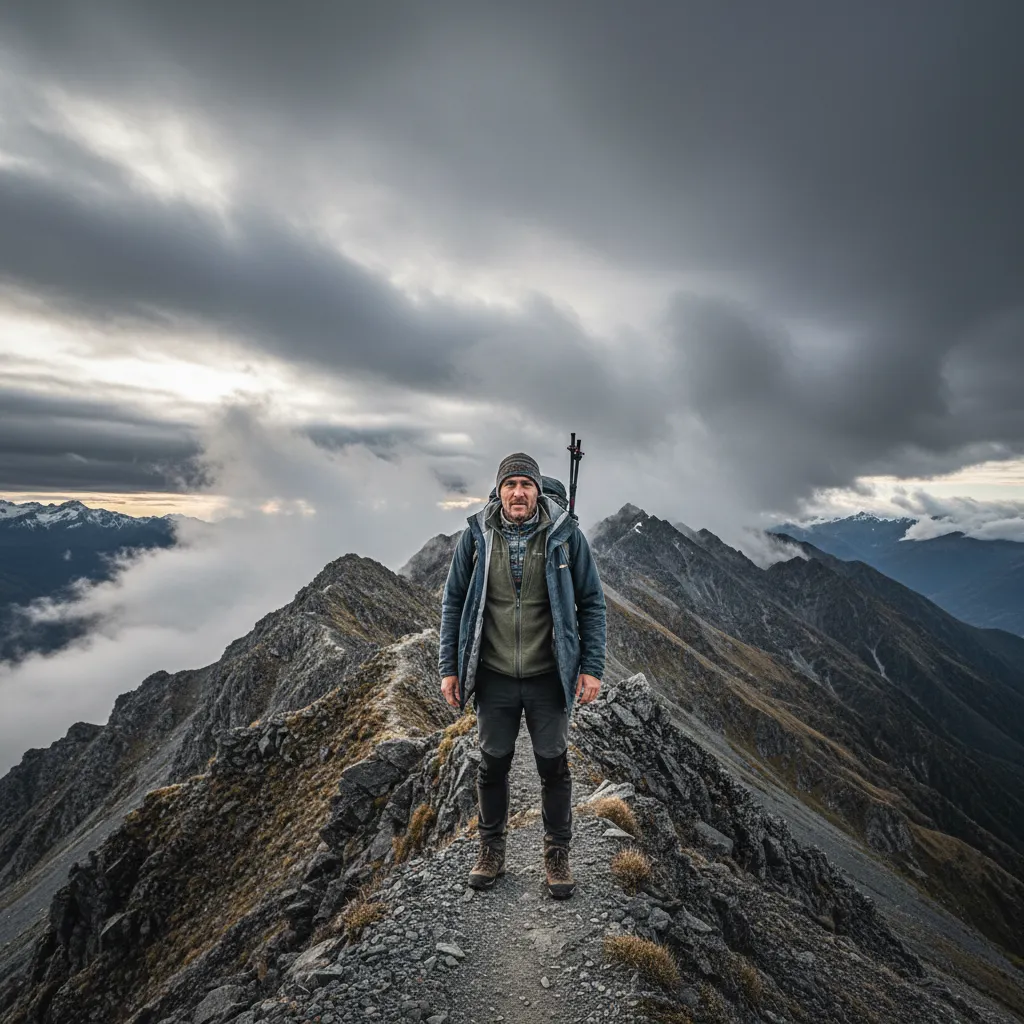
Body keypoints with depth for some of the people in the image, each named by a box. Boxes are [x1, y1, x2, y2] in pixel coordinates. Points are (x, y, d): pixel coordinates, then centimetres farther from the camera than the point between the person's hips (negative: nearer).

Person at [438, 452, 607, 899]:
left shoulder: (565, 534, -9)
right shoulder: (476, 535, -6)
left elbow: (591, 602, -2)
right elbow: (453, 601, 2)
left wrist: (592, 667, -5)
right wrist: (449, 667, 1)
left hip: (548, 676, -1)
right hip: (494, 676, 1)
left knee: (554, 765, 11)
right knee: (493, 764, 15)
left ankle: (558, 854, 33)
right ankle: (491, 852, 37)